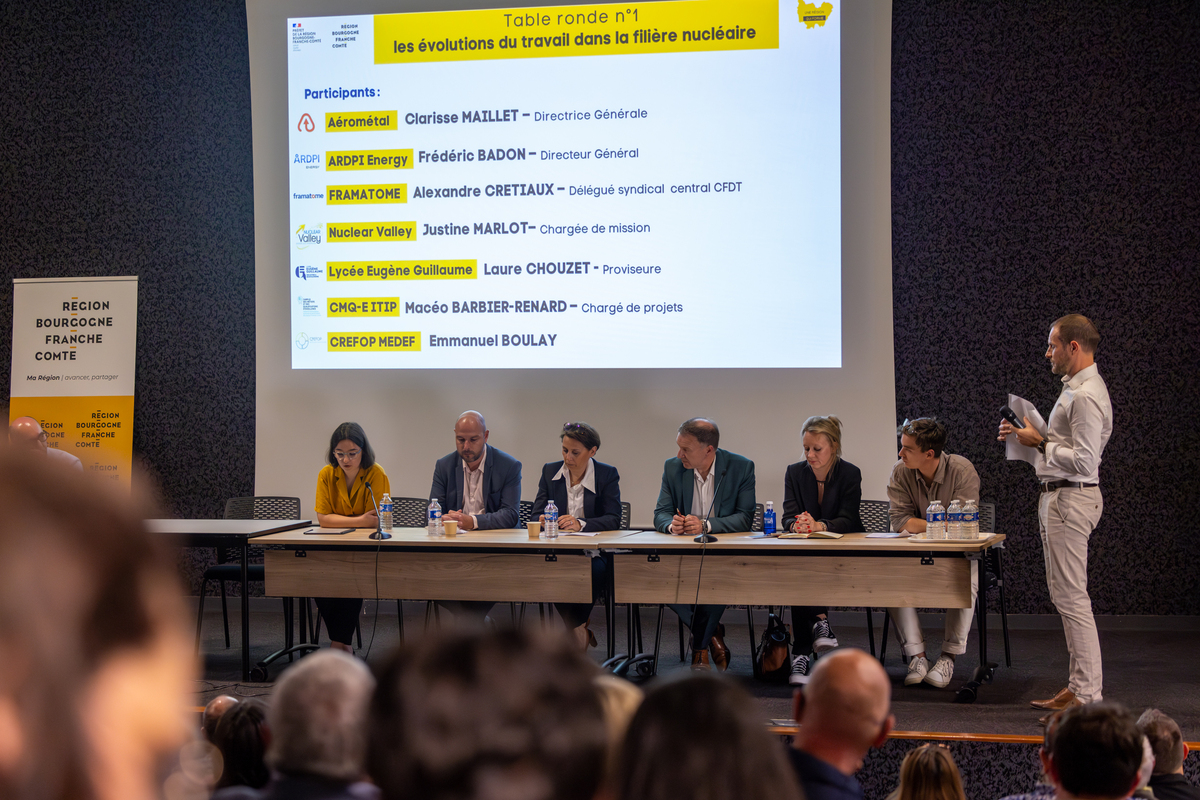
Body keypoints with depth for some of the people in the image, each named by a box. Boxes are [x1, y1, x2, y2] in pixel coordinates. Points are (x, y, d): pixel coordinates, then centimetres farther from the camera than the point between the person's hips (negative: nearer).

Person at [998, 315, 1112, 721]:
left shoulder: (1086, 396, -18)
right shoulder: (1074, 388, 17)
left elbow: (1084, 461, -24)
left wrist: (1041, 443, -14)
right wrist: (1028, 436, 12)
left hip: (1070, 500, -11)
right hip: (1058, 497, 11)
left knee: (1072, 598, -10)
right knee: (1064, 595, 14)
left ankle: (1087, 697, -8)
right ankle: (1079, 687, 19)